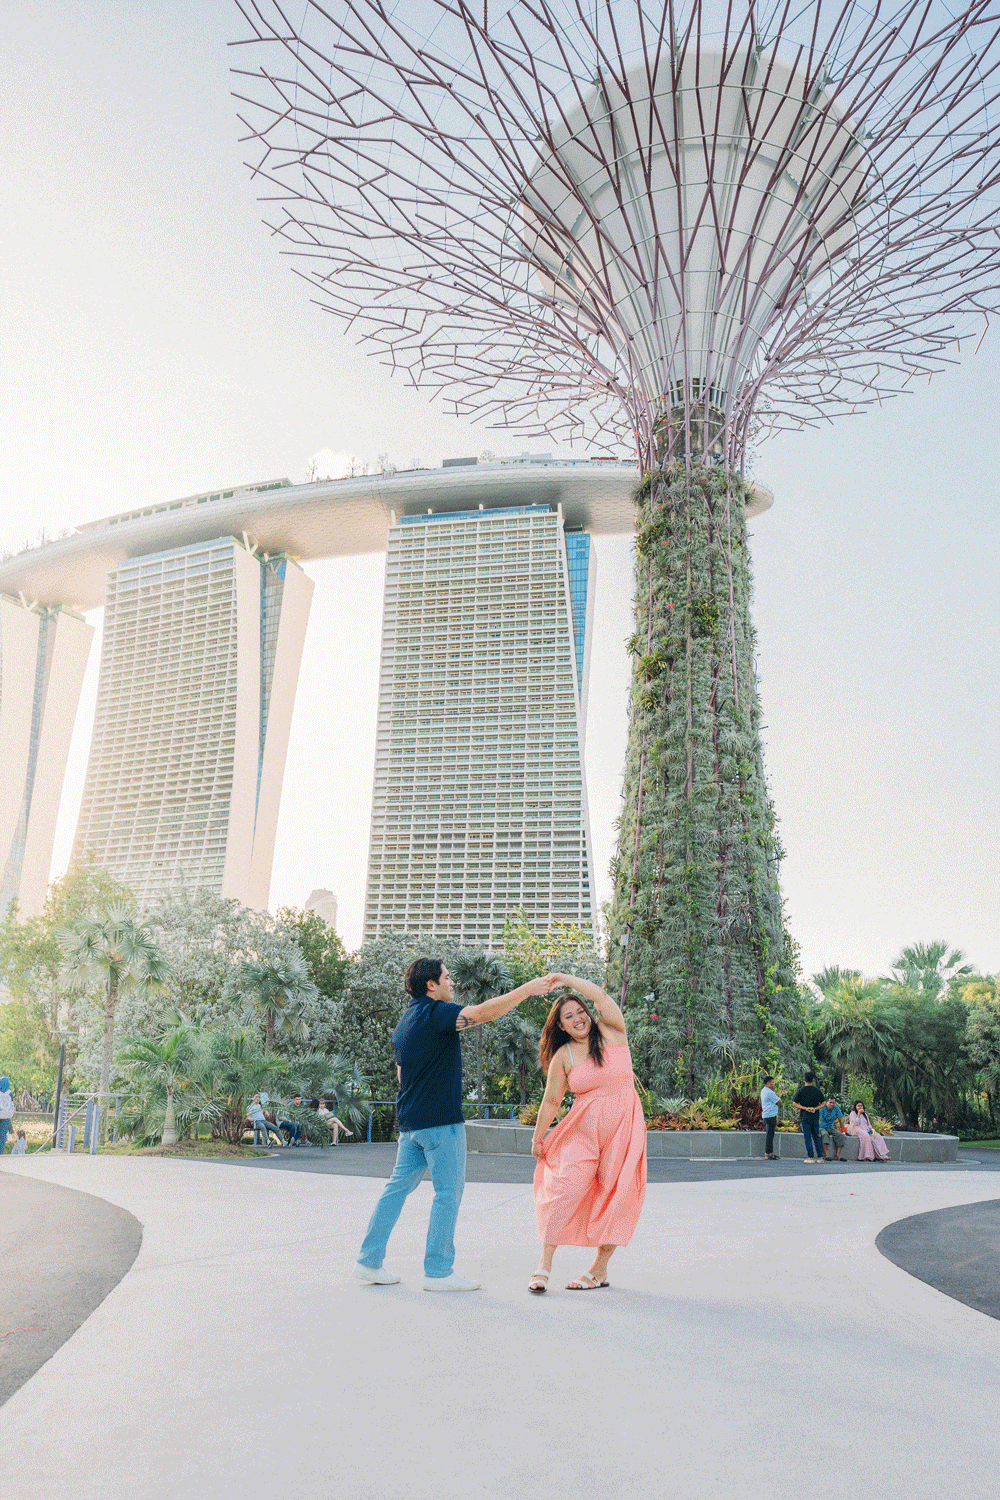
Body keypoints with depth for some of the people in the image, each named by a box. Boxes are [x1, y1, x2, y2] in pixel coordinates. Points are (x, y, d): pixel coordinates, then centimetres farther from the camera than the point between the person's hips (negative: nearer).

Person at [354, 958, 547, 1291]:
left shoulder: (405, 1022, 16)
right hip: (440, 1119, -9)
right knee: (448, 1192, 0)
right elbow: (485, 1012, -25)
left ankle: (369, 1262, 17)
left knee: (398, 1186, 13)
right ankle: (438, 1271, 6)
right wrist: (529, 988, -20)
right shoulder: (434, 1012, -14)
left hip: (410, 1120, 9)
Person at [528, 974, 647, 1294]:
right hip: (583, 1131, 1)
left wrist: (567, 979, -14)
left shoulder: (611, 1033, 0)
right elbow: (551, 1100, 8)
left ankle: (599, 1269, 15)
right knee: (565, 1188, -11)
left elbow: (601, 996, -16)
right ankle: (544, 1265, 0)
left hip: (624, 1126, 0)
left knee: (615, 1197, 1)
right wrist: (537, 1137, 12)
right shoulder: (562, 1056, 3)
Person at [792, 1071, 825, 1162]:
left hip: (805, 1116, -3)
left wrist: (805, 1108, -9)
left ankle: (811, 1157, -2)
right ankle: (820, 1157, 13)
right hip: (815, 1116, 3)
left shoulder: (800, 1090, -4)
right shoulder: (818, 1090, 3)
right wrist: (815, 1108, -4)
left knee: (808, 1137, 0)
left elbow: (795, 1103, -7)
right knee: (816, 1137, 12)